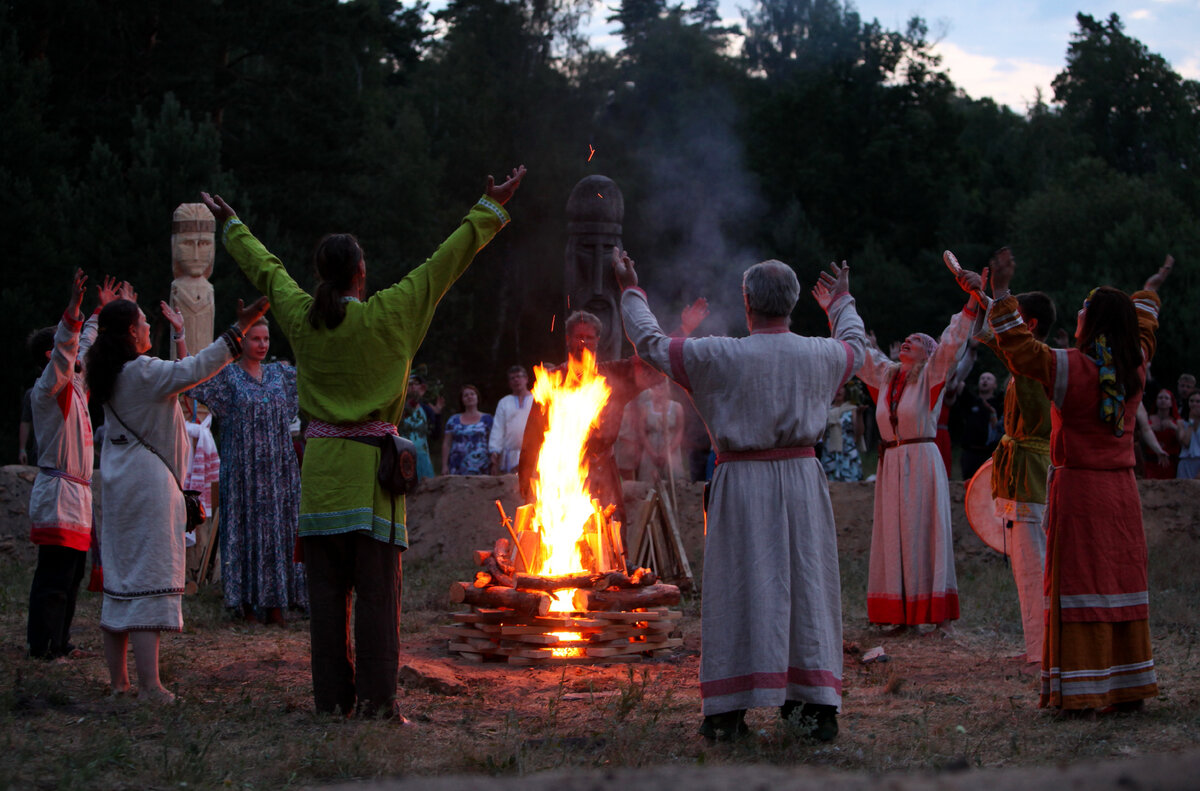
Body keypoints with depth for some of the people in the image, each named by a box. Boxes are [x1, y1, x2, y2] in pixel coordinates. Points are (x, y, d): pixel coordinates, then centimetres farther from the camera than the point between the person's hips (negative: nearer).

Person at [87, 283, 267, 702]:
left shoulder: (109, 372, 9)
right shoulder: (143, 371, -15)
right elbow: (195, 368, -24)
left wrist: (116, 313, 47)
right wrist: (240, 328, -21)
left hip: (120, 485, 9)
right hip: (148, 483, -9)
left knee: (120, 579, 11)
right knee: (149, 578, -9)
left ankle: (118, 680, 15)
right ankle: (149, 686, -12)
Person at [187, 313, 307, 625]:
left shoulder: (281, 374, 11)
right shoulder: (226, 375, -1)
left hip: (279, 468, 4)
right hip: (243, 469, -4)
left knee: (279, 529, 2)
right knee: (246, 529, -2)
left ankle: (275, 603, 7)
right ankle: (246, 602, 2)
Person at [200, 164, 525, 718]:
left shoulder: (300, 317, 3)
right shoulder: (387, 316, -6)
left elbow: (265, 268, 21)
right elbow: (446, 262, 0)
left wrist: (231, 224, 38)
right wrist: (490, 209, 9)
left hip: (320, 466, 3)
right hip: (370, 465, -3)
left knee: (327, 590, 7)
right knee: (376, 591, -2)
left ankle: (333, 698, 9)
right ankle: (376, 702, -4)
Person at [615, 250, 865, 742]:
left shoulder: (718, 356, -10)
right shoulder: (821, 355, 0)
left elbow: (650, 342, 2)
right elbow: (855, 345, 25)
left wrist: (630, 289, 18)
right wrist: (842, 303, 45)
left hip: (742, 483, -2)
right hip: (802, 479, 3)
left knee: (738, 589, 3)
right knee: (807, 585, 8)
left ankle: (729, 712, 4)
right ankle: (817, 706, 8)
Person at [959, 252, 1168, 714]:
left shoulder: (1069, 367, -13)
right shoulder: (1135, 367, 5)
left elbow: (1018, 346, -12)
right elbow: (1142, 331, 26)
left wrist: (1001, 295, -7)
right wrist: (1150, 293, 44)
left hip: (1077, 489, -5)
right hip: (1122, 488, 5)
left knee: (1078, 584, -3)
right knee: (1122, 583, 9)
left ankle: (1081, 690, -4)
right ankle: (1129, 688, 13)